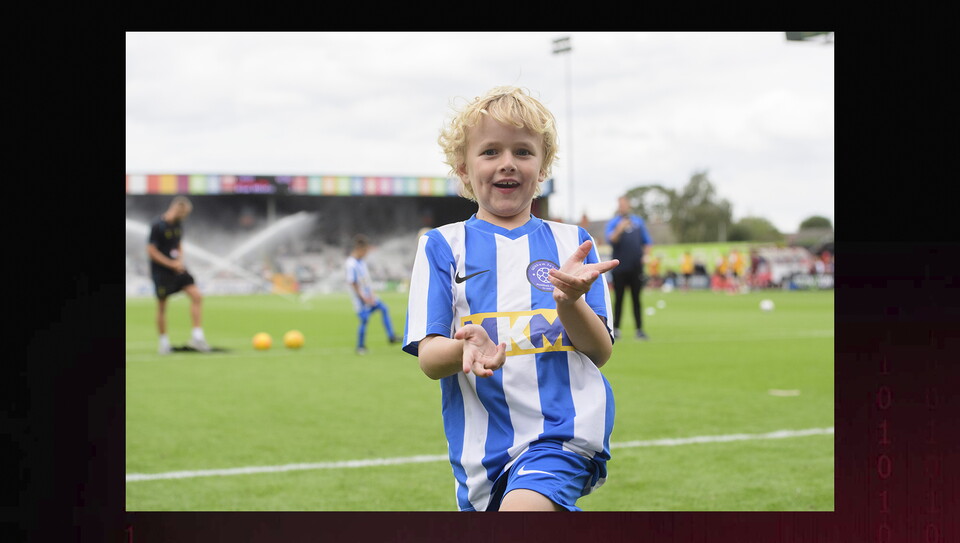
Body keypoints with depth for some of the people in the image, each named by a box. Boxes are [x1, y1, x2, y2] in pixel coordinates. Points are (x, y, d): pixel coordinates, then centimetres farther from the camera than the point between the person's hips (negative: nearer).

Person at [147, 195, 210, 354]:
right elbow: (151, 250, -16)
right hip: (160, 270, -6)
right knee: (162, 306, 2)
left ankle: (197, 336, -4)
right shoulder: (157, 225, -15)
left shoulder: (178, 224, 7)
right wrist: (171, 264, -16)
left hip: (178, 268, 6)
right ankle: (164, 341, 18)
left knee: (197, 296, -7)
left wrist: (180, 260, 2)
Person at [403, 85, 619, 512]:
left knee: (520, 513, -27)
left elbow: (601, 353, 3)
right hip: (482, 444, 2)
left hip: (565, 429, -2)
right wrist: (466, 348, -24)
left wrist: (570, 302, -17)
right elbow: (428, 358, -1)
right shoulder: (442, 245, 7)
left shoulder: (571, 243, 9)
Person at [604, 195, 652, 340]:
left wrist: (645, 254, 1)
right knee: (618, 298, 1)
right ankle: (616, 328, 5)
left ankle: (639, 329, 4)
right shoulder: (613, 223, 4)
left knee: (636, 299, 3)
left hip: (636, 267, 2)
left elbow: (647, 241, 17)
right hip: (619, 268, -2)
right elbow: (610, 239, -14)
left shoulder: (638, 221, 13)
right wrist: (619, 230, -29)